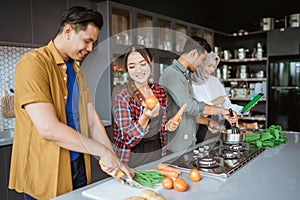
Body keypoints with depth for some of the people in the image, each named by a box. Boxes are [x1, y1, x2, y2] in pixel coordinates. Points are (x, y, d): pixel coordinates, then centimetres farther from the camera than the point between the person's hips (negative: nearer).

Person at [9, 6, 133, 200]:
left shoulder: (77, 71, 11)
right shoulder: (33, 63, -15)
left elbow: (92, 119, 7)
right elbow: (48, 129, -24)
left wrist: (114, 161, -2)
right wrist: (104, 151, -19)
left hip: (79, 167, 7)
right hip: (45, 175, -7)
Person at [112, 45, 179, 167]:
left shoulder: (160, 91, -2)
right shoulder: (122, 98, -17)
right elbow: (128, 140, -20)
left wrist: (167, 127, -8)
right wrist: (145, 118, -35)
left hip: (158, 154, 5)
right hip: (133, 159, -5)